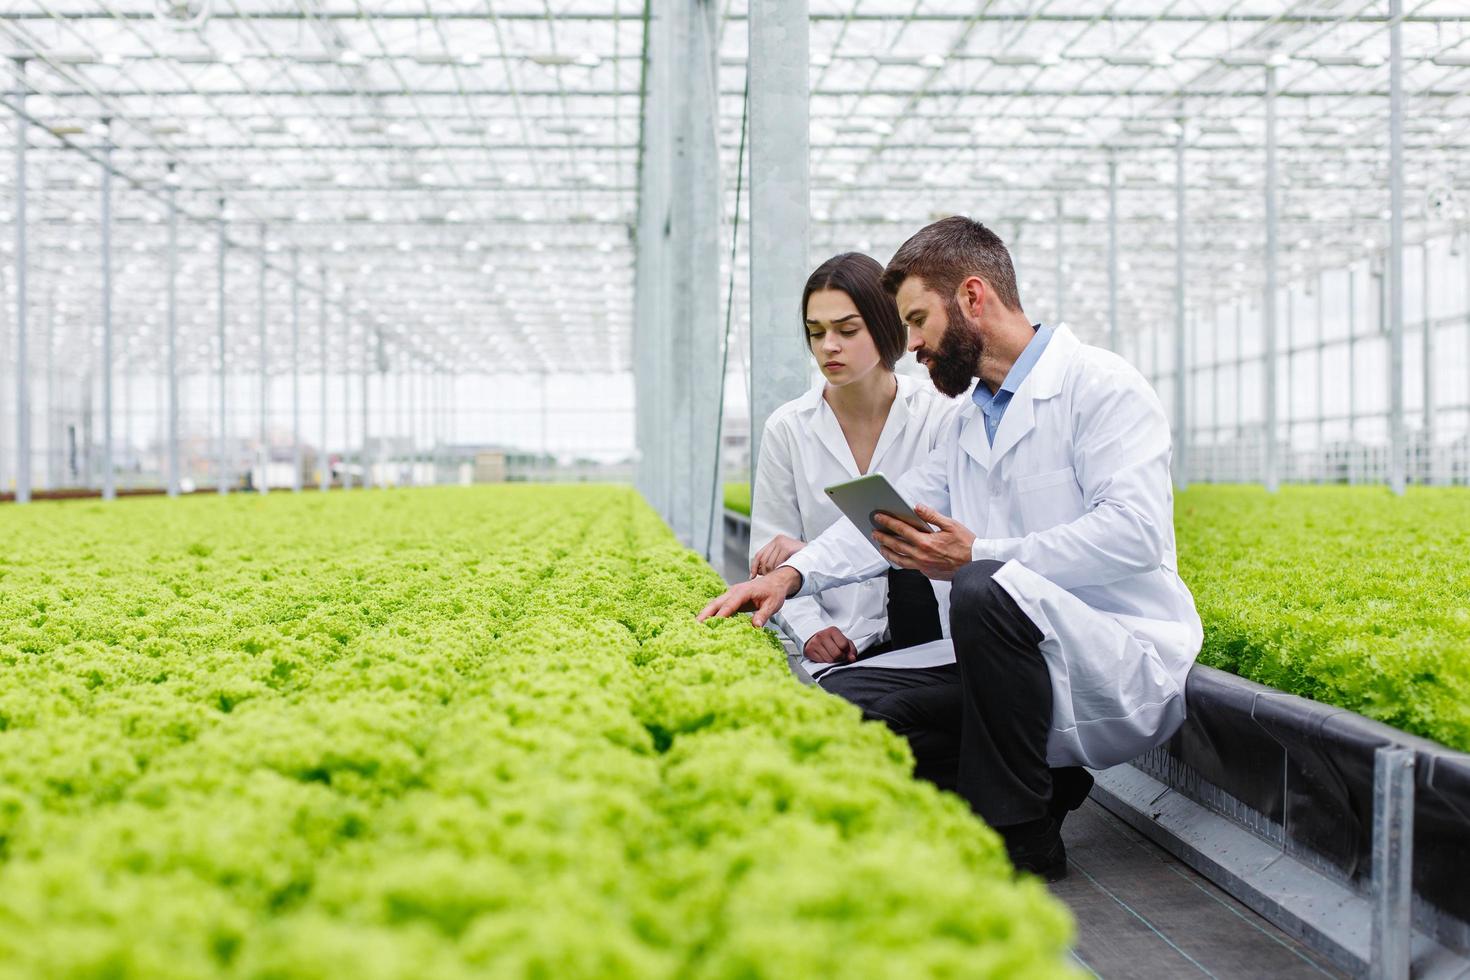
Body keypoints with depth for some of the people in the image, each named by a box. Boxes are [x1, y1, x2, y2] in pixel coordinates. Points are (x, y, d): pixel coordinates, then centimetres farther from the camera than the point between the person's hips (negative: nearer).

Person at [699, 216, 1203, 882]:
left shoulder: (1101, 385, -9)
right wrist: (793, 574, -5)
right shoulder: (971, 423, 18)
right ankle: (1048, 777, 8)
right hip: (1032, 663, 8)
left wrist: (979, 556, -27)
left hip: (1129, 663, -8)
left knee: (987, 591, -37)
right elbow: (889, 515, 11)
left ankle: (1020, 841, -18)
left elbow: (1134, 530, -22)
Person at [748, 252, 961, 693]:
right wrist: (810, 630, -11)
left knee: (909, 571, -32)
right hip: (838, 648, 0)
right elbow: (769, 553, 7)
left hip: (927, 630, 1)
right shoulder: (787, 428, 4)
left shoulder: (939, 414, -4)